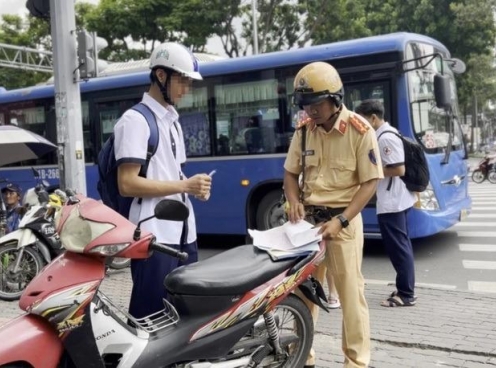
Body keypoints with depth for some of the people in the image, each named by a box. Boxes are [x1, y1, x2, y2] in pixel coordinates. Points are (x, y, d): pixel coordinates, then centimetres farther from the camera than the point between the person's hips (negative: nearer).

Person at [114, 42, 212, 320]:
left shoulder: (173, 120, 18)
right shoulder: (135, 120, -9)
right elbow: (127, 184, -17)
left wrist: (194, 187, 4)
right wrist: (184, 186, -17)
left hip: (183, 233, 9)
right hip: (154, 237, -9)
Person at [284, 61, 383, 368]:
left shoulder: (360, 131, -12)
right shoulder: (304, 130, 3)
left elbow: (370, 182, -11)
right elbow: (291, 173, 13)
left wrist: (341, 220, -20)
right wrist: (294, 202, -8)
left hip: (344, 219, -4)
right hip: (309, 218, 5)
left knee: (350, 291, 1)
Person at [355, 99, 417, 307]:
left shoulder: (386, 138, -19)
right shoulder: (385, 135, 13)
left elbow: (399, 169, -23)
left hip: (391, 203, -11)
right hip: (397, 200, 11)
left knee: (397, 247, -3)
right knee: (401, 245, 15)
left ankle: (406, 294, 4)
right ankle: (406, 290, 23)